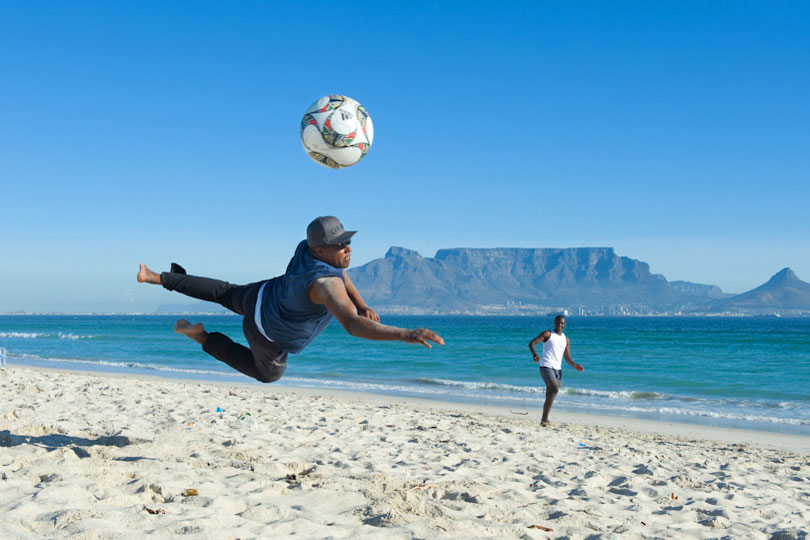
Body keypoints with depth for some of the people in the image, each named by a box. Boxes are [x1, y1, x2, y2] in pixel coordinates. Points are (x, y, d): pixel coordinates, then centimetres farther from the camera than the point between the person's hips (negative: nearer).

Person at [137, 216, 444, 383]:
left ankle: (156, 278, 39)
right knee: (268, 373, 25)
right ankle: (202, 336, 20)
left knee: (227, 293, 34)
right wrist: (405, 335, -68)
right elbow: (351, 325, -58)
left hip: (262, 293, 6)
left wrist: (362, 305, -11)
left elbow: (339, 274, 4)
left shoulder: (309, 247, -18)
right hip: (267, 332, -6)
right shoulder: (326, 284, -44)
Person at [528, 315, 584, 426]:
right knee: (555, 388, -23)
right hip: (546, 366, -6)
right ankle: (545, 419, -21)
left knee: (550, 395, 8)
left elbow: (567, 358, 18)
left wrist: (574, 365, -3)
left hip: (558, 369, 6)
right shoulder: (547, 334, 2)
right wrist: (534, 354, -26)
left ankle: (544, 419, 18)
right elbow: (532, 343, -5)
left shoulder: (566, 340, 17)